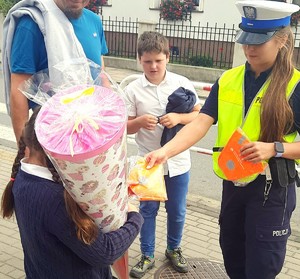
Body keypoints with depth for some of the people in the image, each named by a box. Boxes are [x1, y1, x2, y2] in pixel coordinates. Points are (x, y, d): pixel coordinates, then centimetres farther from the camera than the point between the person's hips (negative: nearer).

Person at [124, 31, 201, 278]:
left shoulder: (182, 84, -7)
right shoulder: (133, 90, -7)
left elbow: (200, 115, 1)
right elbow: (126, 127, -2)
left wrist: (178, 117, -18)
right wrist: (139, 122, -24)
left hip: (178, 161, 1)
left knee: (177, 211, 16)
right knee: (147, 211, 14)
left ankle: (174, 249, 41)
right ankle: (147, 256, 32)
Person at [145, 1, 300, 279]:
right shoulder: (228, 80, -1)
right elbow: (201, 124, -10)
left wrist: (274, 148, -27)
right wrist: (166, 151, -25)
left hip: (271, 188, -4)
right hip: (233, 182, 4)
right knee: (232, 256, 21)